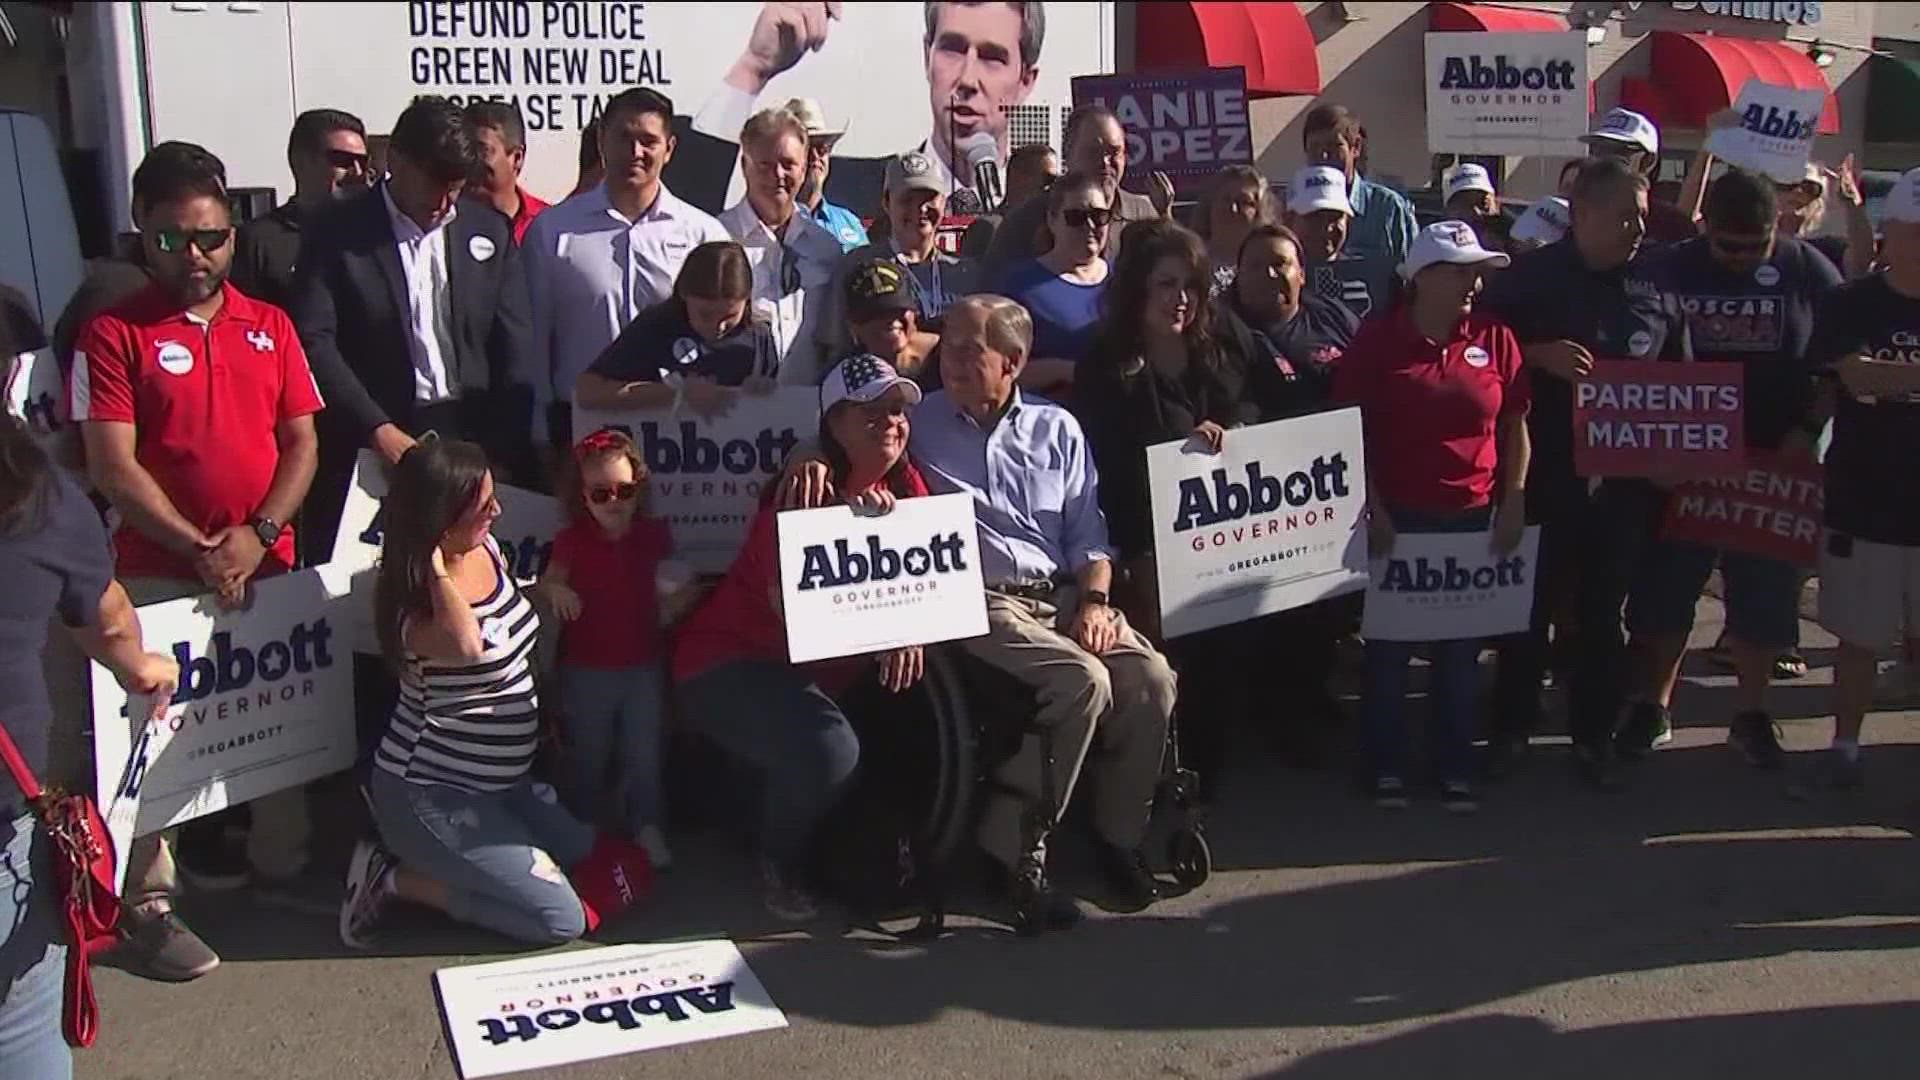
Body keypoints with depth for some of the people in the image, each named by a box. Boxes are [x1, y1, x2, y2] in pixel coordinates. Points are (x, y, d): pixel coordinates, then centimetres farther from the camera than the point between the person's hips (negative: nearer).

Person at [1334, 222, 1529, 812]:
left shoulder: (1495, 338, 3)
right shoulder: (1378, 339, -5)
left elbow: (1515, 425, 8)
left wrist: (1513, 502, 2)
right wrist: (1371, 509, -9)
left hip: (1473, 518, 3)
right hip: (1397, 519, -2)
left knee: (1460, 649, 10)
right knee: (1389, 644, 7)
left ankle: (1456, 769, 21)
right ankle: (1386, 766, 18)